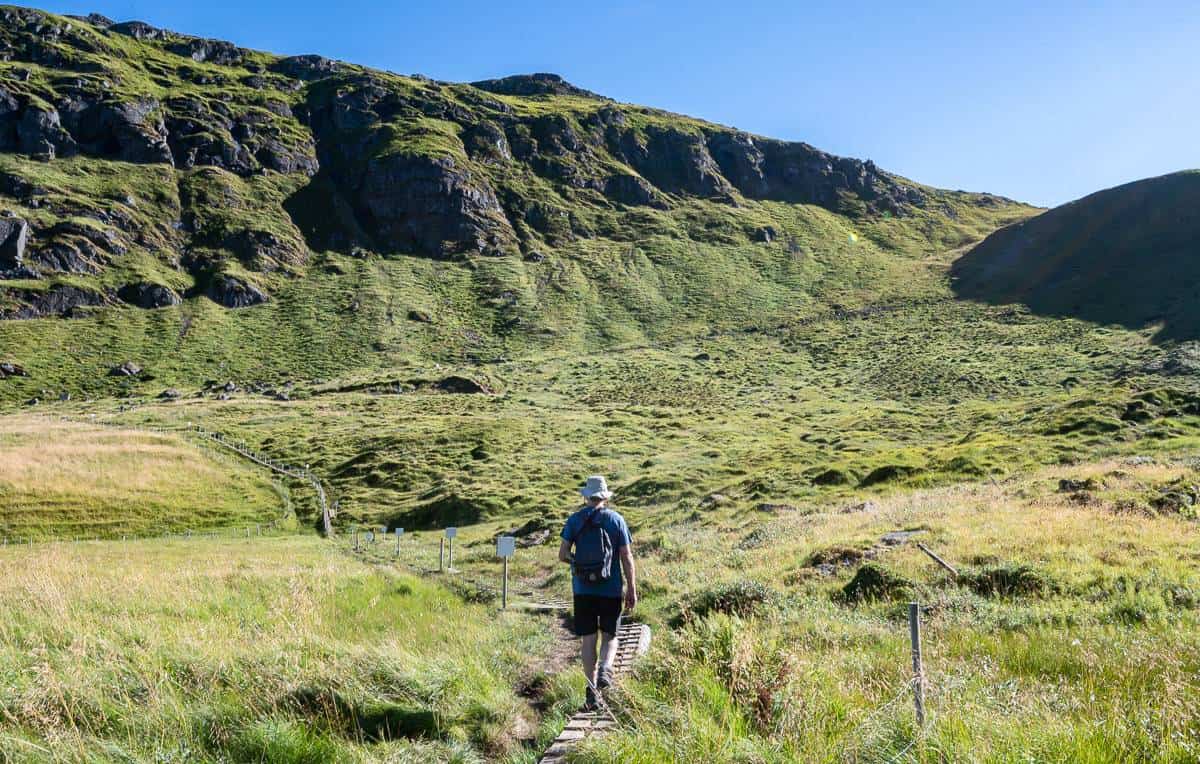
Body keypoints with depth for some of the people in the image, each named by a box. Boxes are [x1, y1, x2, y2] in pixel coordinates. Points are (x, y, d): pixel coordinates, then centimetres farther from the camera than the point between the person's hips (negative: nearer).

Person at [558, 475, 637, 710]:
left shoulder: (575, 519, 2)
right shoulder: (616, 519, 0)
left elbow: (563, 554, -3)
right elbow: (627, 558, -2)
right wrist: (632, 590, 3)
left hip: (583, 589, 1)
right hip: (611, 588, -1)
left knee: (587, 639, 7)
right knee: (609, 636, 11)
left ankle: (592, 689, 6)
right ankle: (605, 669, -16)